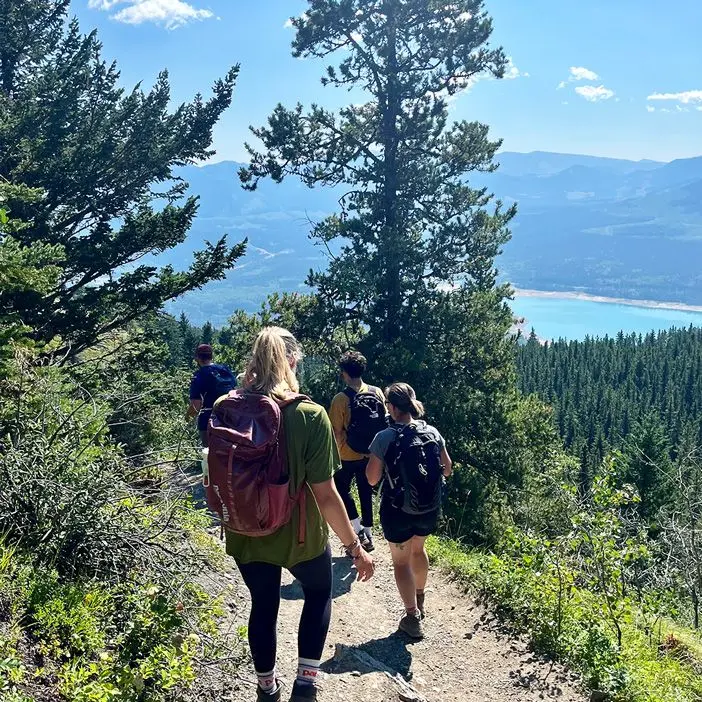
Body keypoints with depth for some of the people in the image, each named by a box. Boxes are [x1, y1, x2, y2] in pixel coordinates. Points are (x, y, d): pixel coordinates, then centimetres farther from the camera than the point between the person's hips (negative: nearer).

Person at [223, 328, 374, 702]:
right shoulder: (310, 416, -24)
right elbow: (325, 494, -22)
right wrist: (355, 546, -10)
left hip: (246, 533, 3)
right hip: (298, 534, -3)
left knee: (263, 606, 26)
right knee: (318, 593, 27)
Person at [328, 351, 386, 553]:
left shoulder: (341, 399, -19)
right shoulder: (377, 393, -7)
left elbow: (336, 432, -13)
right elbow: (385, 422, 1)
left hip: (348, 456, -4)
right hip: (371, 454, 4)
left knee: (342, 488, 17)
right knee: (366, 492, 17)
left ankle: (358, 530, 9)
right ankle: (368, 535, 26)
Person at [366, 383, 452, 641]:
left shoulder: (385, 438, -19)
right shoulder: (432, 433, -7)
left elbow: (372, 478, -12)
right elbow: (446, 469, 3)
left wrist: (377, 456, 3)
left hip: (398, 510, -4)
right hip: (429, 509, 5)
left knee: (401, 560, 14)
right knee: (418, 549, 29)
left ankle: (413, 617, 15)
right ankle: (419, 599, 46)